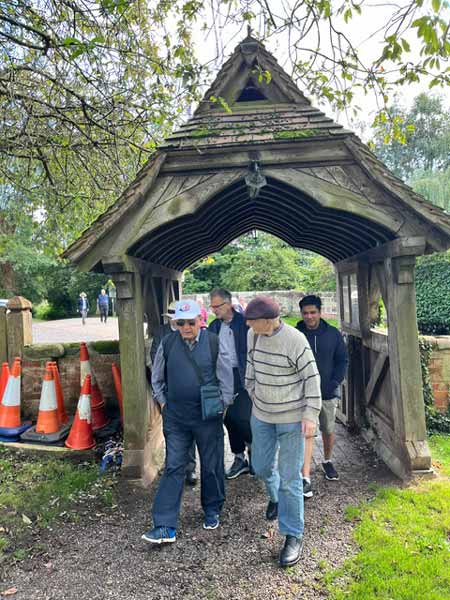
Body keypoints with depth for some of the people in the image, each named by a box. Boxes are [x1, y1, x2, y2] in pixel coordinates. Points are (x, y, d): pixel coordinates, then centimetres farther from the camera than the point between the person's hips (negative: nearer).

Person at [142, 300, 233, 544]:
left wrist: (221, 406, -1)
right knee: (173, 468, 4)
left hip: (208, 417, -1)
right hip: (176, 418, 1)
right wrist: (163, 402, 6)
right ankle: (165, 527, 12)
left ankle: (212, 512, 37)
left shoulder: (214, 343, -9)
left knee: (211, 467, 14)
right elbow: (157, 378, 11)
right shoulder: (167, 344, -2)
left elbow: (226, 378, -1)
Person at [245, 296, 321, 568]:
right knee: (261, 466, 19)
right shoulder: (253, 335, -5)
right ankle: (276, 497, 53)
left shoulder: (295, 340, -22)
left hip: (292, 417, -6)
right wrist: (252, 389, 21)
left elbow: (312, 377, -15)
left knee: (290, 477, 1)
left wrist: (311, 415, -16)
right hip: (262, 414, 6)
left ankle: (294, 535, 20)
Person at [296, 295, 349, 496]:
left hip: (328, 392, 3)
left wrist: (335, 382, -6)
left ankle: (327, 461, 43)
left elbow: (343, 360, 5)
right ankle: (306, 478, -4)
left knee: (328, 430, 17)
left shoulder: (333, 334, 0)